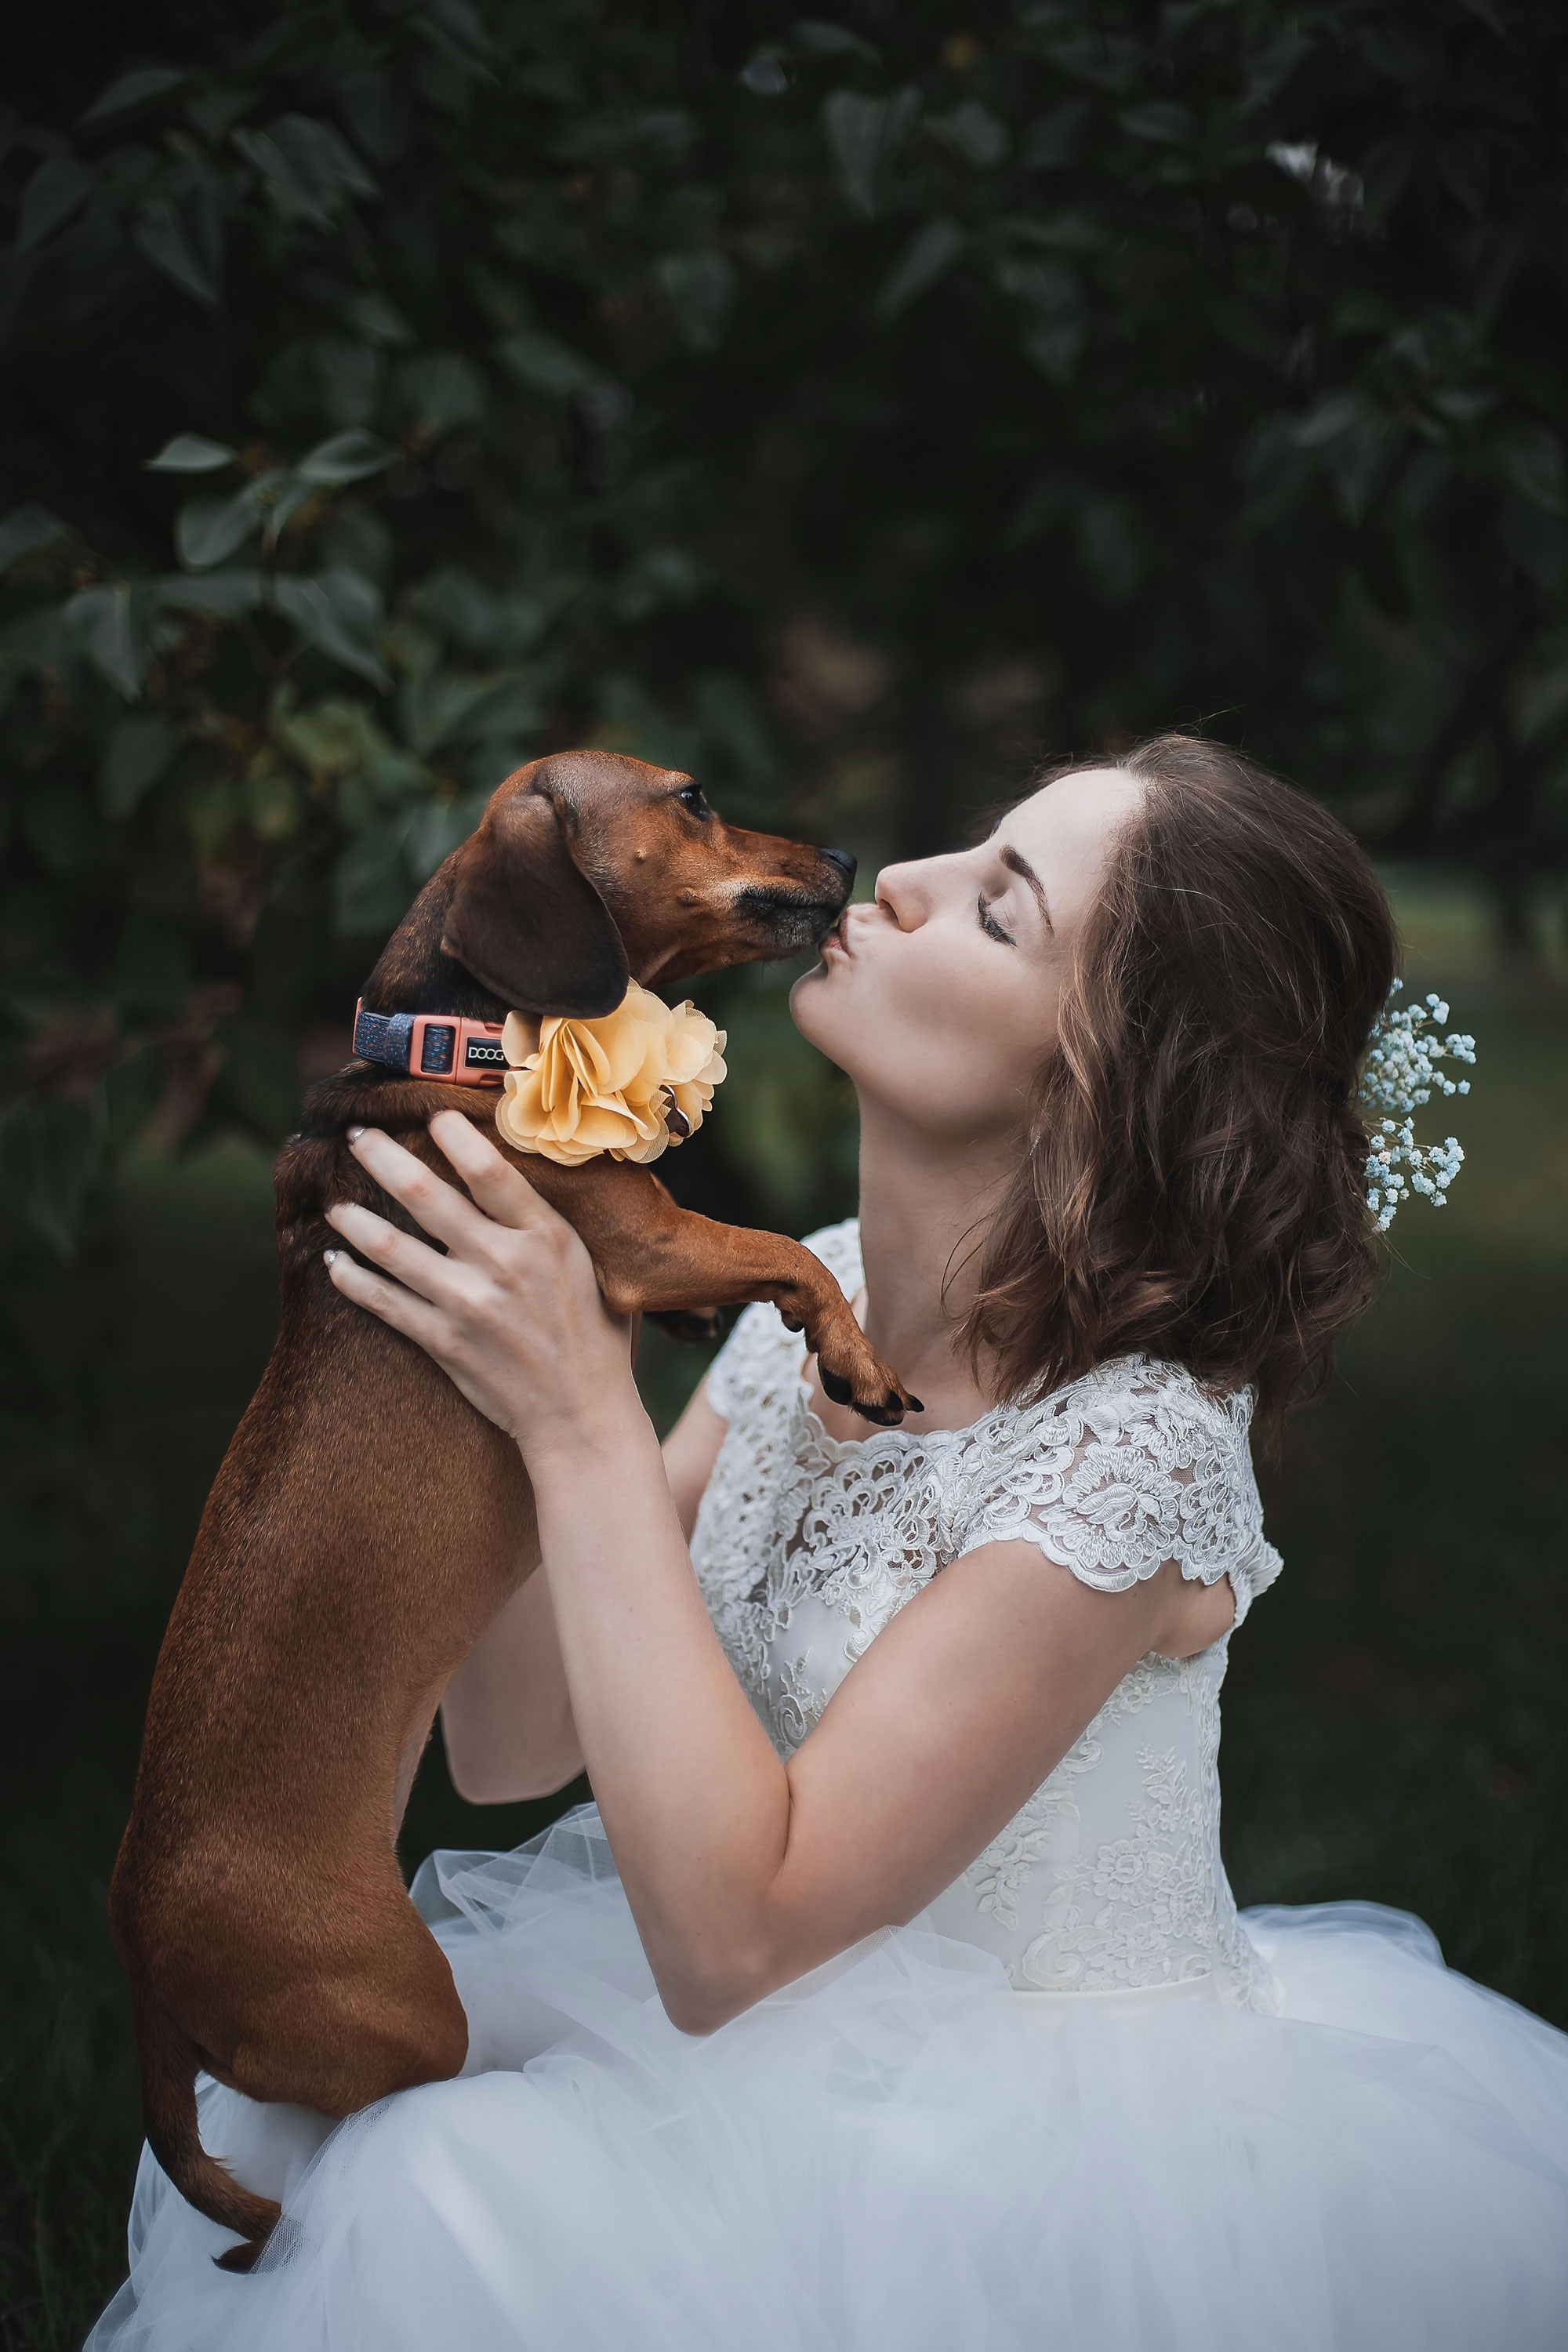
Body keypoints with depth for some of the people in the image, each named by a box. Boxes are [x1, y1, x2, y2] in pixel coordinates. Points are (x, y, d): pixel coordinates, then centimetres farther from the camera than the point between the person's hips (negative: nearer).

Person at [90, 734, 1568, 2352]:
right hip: (836, 2055, 7)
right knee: (310, 2084, -9)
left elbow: (728, 1940, -27)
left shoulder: (1131, 1440, -25)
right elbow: (510, 1746, 0)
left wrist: (582, 1417, -27)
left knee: (445, 2209, -23)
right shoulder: (816, 1301, -2)